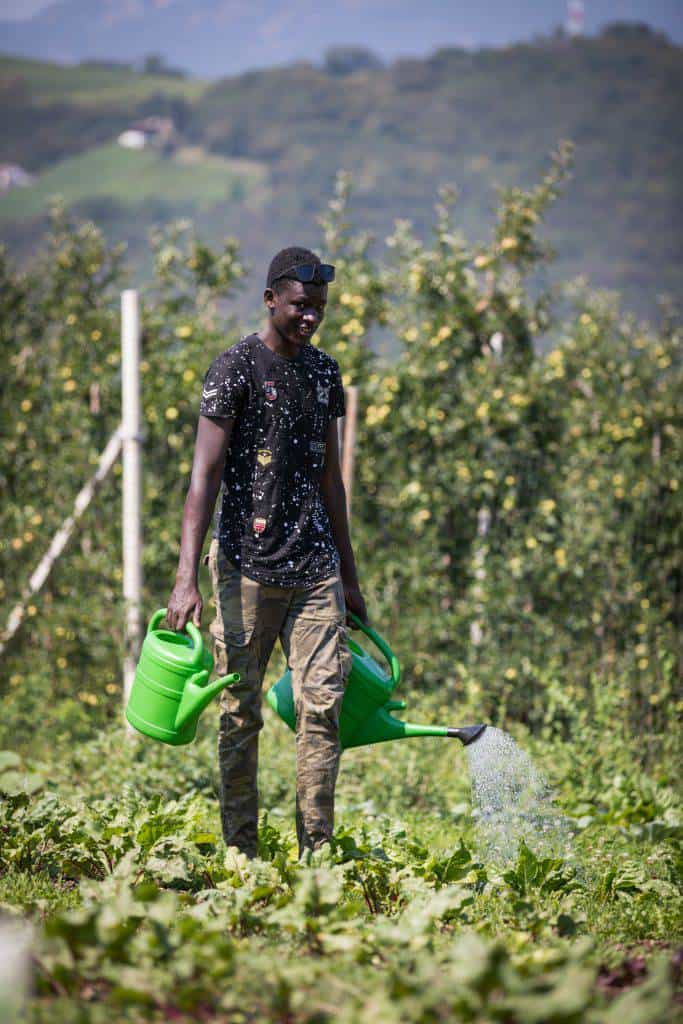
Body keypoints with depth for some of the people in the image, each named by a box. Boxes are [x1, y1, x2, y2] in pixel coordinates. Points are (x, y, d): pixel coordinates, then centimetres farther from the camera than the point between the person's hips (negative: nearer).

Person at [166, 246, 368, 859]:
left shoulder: (324, 371, 14)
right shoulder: (237, 368, -5)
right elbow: (205, 475, -12)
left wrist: (348, 574, 22)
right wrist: (187, 576, -20)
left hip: (315, 567, 5)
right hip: (249, 566, -5)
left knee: (322, 705, -3)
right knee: (241, 713, 1)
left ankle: (316, 855, 1)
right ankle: (240, 855, 8)